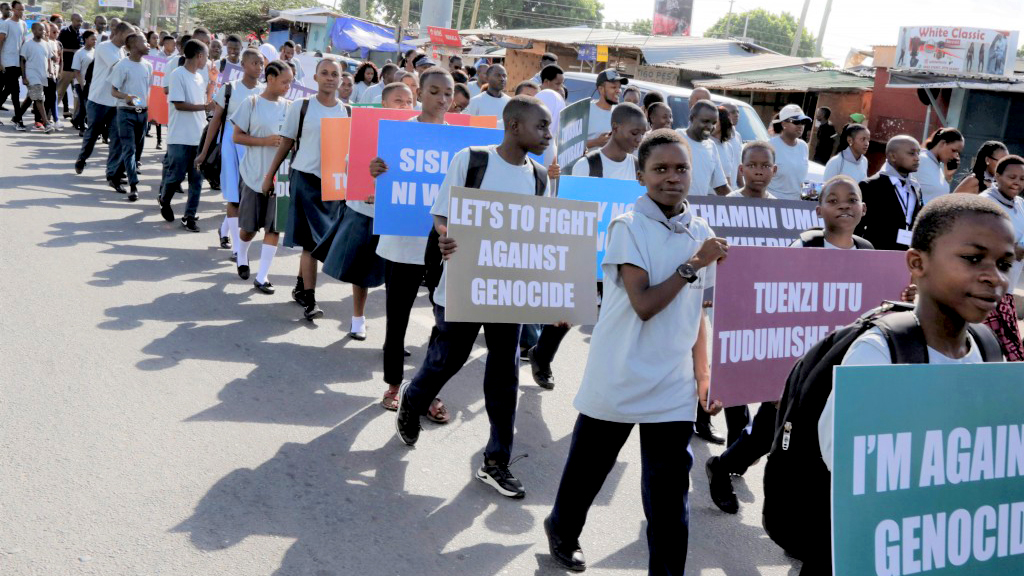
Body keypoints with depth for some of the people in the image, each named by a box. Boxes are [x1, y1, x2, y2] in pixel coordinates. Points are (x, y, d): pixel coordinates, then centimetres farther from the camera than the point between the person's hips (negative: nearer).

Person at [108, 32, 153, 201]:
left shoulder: (148, 66, 8)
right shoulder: (122, 66, -9)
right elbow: (113, 90, -7)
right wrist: (126, 97, -26)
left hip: (143, 112, 6)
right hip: (126, 112, -6)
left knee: (138, 148, 10)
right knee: (129, 148, -8)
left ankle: (119, 173, 28)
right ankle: (133, 186, -11)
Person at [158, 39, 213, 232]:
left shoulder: (200, 77, 14)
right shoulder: (178, 75, -9)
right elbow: (179, 104, -15)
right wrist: (205, 106, -18)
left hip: (199, 136, 7)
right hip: (180, 137, -6)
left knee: (197, 178, 3)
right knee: (176, 175, 1)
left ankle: (189, 216, 8)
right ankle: (164, 201, 29)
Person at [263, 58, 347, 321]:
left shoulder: (347, 112, 6)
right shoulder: (301, 106, -1)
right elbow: (287, 143, 4)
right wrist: (270, 175, 3)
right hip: (305, 178, -3)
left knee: (318, 241, 10)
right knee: (311, 240, -7)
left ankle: (301, 286, 28)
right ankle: (309, 300, -5)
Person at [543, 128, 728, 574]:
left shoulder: (701, 234, 6)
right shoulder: (628, 228, -10)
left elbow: (696, 312, 13)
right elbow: (644, 305, -19)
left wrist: (704, 374, 10)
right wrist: (694, 264, -18)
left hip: (673, 387, 3)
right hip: (619, 378, -3)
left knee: (670, 494, -1)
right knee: (589, 466, 17)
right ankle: (563, 531, 43)